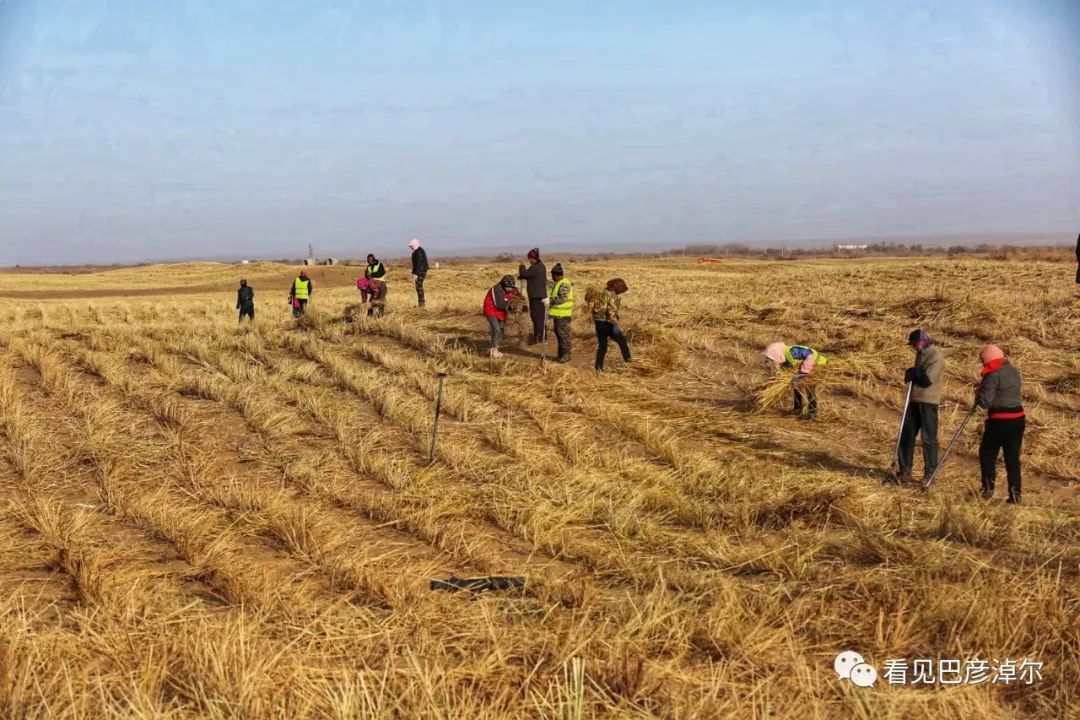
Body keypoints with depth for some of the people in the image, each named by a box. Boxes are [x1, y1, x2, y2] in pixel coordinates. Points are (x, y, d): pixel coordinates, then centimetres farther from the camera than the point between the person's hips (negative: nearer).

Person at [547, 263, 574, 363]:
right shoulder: (558, 284, 17)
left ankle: (566, 355, -4)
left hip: (563, 315, -11)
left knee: (563, 334, -8)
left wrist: (550, 300, -27)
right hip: (558, 314, 11)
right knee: (558, 333, 15)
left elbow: (562, 298, -25)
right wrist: (550, 301, 16)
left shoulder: (564, 284, -16)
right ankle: (561, 354, 22)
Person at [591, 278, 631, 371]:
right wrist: (615, 324, -25)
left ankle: (599, 367, 7)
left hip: (598, 323, 7)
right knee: (622, 341, 12)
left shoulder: (602, 293, 12)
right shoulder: (612, 296, -14)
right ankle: (627, 359, 20)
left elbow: (595, 306, 19)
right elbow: (611, 311, -25)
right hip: (607, 324, -7)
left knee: (602, 345, 12)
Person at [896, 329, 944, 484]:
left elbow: (927, 379, -22)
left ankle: (929, 473, 4)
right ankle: (905, 471, 17)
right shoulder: (921, 354, 15)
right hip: (914, 400, 9)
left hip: (928, 402, -9)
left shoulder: (936, 356, -13)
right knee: (906, 435, 9)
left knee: (928, 438, -3)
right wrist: (912, 374, 1)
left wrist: (912, 372, -7)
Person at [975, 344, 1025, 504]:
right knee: (1013, 457, 9)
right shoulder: (1014, 371, 9)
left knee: (987, 453, 11)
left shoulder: (993, 375, -16)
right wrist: (984, 388, 12)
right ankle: (1015, 494, 7)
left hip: (1000, 420, -7)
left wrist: (978, 394, 2)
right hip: (1018, 418, 7)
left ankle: (988, 488, 9)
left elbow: (985, 402, -18)